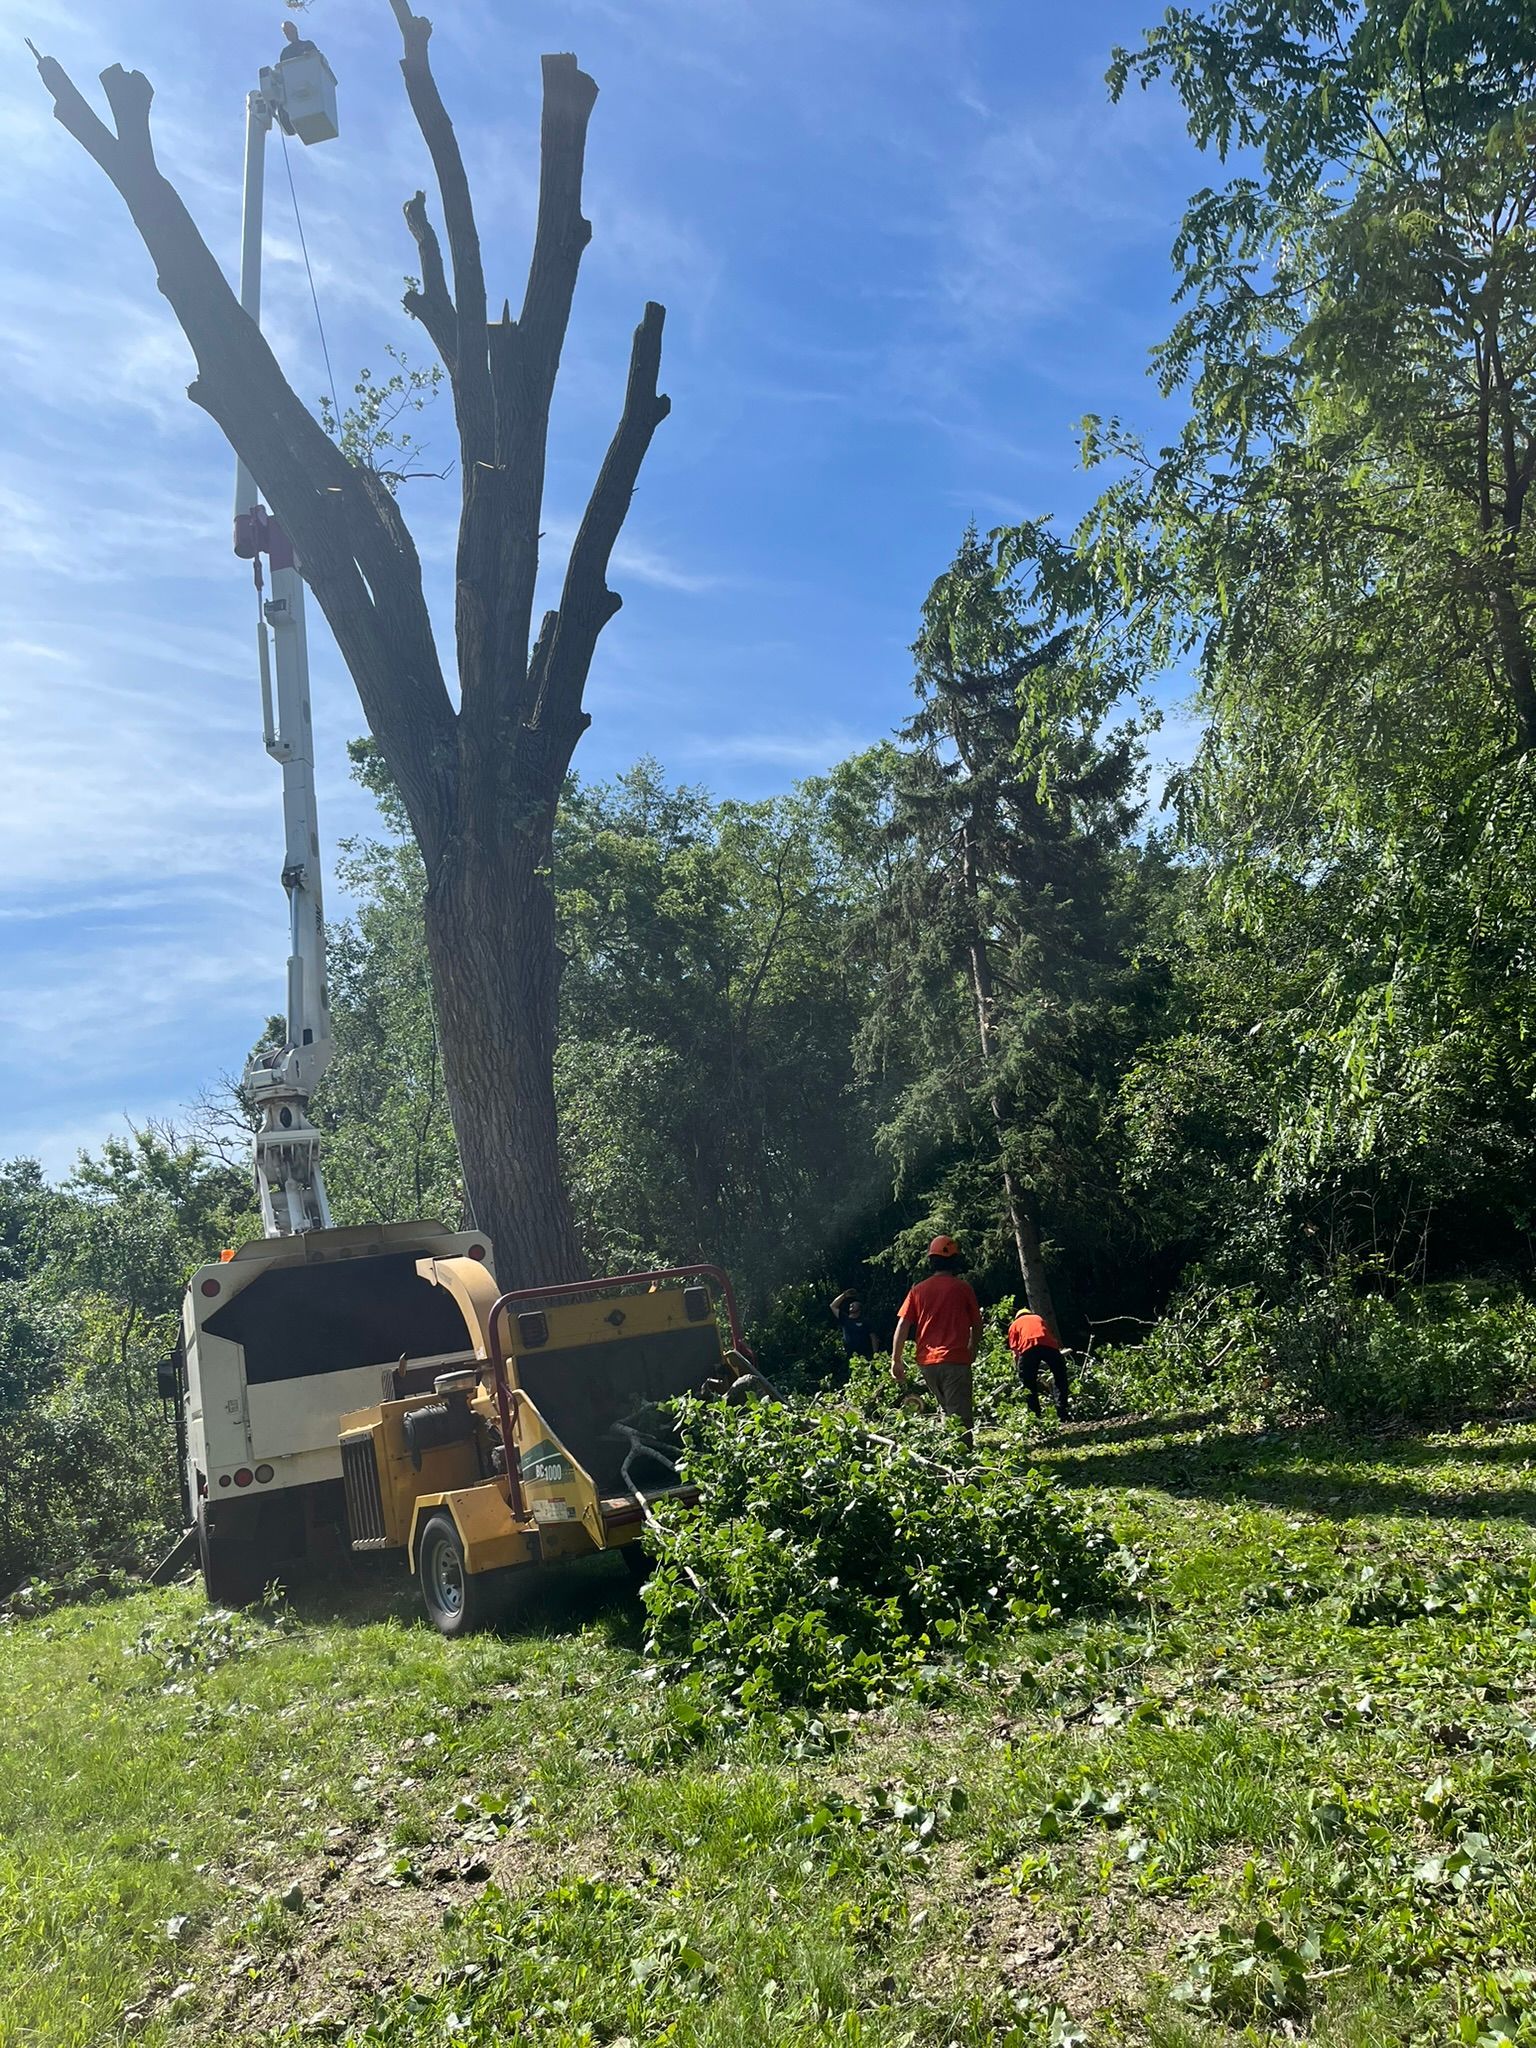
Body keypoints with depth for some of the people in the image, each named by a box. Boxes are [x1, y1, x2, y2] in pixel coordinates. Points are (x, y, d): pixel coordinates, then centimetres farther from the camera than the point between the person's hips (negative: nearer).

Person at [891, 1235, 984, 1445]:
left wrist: (896, 1360, 6)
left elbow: (902, 1327, 2)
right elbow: (977, 1325, 6)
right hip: (955, 1360, -4)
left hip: (926, 1363, 4)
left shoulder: (918, 1290, 7)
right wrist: (972, 1349, 23)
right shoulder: (963, 1288, -1)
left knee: (949, 1413, 20)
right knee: (961, 1417, -5)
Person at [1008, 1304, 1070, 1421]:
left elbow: (1015, 1353, 22)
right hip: (1049, 1345, 2)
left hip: (1028, 1348, -2)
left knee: (1028, 1385, 12)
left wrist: (1018, 1371, 32)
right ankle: (1063, 1415, 16)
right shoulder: (1040, 1318, 40)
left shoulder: (1014, 1324, 31)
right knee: (1060, 1380, 21)